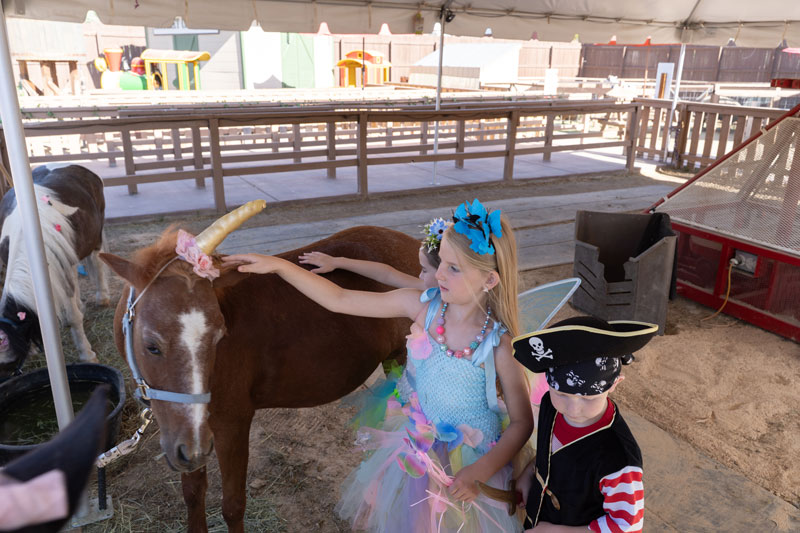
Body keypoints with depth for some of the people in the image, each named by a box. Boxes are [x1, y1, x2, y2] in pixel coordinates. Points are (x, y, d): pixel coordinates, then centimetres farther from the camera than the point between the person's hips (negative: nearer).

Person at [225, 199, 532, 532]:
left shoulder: (498, 345, -23)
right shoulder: (422, 305, -14)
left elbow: (522, 422, -13)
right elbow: (339, 300, -11)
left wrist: (479, 473, -24)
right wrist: (279, 265, -15)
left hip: (468, 468, -3)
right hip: (411, 453, 4)